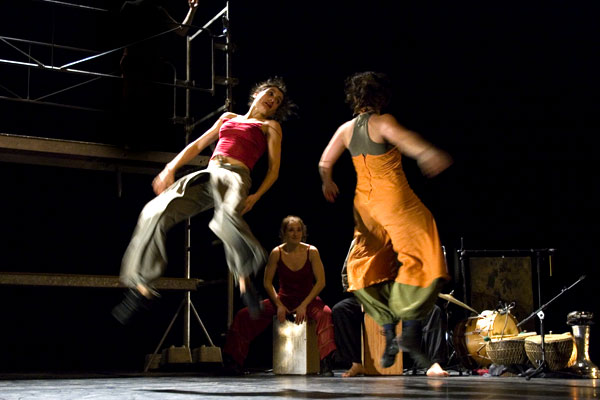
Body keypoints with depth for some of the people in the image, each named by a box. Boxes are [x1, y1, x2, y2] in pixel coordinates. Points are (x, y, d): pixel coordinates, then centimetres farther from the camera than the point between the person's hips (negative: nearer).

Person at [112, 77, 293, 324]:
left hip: (235, 176, -4)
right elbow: (197, 145, 29)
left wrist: (256, 196, -7)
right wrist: (170, 169, 13)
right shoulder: (228, 117, 31)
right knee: (155, 213, -21)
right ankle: (142, 286, -15)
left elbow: (274, 169, 11)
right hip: (207, 174, 4)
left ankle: (244, 279, -30)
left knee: (227, 215, -43)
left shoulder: (270, 126, 20)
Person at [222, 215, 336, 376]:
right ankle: (233, 362, -2)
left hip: (307, 298, -2)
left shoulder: (311, 251, -9)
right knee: (244, 315, -13)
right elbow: (267, 282, 1)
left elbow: (320, 282, -10)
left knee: (324, 313, -37)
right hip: (283, 298, 2)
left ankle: (326, 363, -36)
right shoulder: (277, 253, -6)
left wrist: (304, 305, -17)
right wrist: (279, 305, -11)